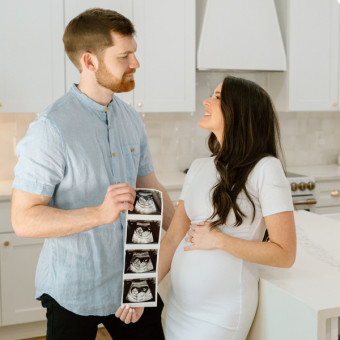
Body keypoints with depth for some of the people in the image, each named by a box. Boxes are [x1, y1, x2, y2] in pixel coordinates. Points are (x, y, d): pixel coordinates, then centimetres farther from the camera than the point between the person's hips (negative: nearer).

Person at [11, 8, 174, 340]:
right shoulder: (50, 129, -18)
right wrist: (100, 214, -30)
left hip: (131, 282, 6)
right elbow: (24, 219, -19)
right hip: (74, 292, -6)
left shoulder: (131, 120, 4)